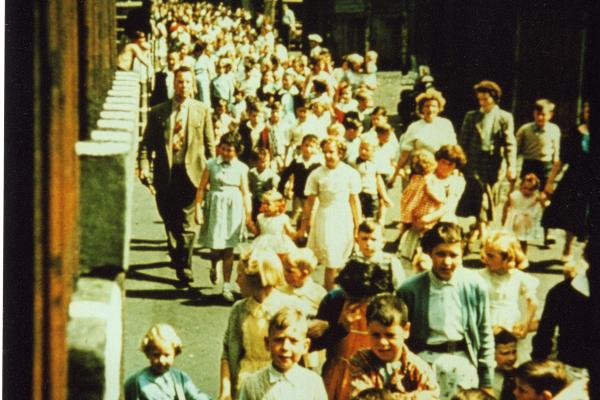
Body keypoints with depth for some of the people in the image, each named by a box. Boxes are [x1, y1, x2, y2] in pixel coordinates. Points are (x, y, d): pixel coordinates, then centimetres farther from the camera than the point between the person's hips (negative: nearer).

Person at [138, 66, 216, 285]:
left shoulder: (202, 111, 4)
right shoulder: (158, 111, 4)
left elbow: (209, 144, 6)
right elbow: (147, 143, 3)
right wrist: (144, 167, -11)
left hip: (192, 173, -1)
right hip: (166, 174, 2)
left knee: (188, 224, -4)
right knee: (170, 222, 15)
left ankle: (184, 267, 4)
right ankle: (177, 256, 37)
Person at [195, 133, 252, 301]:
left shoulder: (241, 168, 2)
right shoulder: (211, 164, 0)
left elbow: (245, 192, 3)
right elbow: (201, 188, 0)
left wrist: (249, 214, -1)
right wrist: (198, 209, -6)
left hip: (233, 209, 0)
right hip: (215, 207, 0)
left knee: (228, 249, 1)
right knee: (215, 246, 3)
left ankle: (227, 286, 8)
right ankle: (213, 268, 38)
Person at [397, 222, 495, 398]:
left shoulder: (475, 284, -3)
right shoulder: (410, 289, -6)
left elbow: (485, 335, 5)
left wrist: (487, 382, 7)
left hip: (463, 362, 1)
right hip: (425, 362, -1)